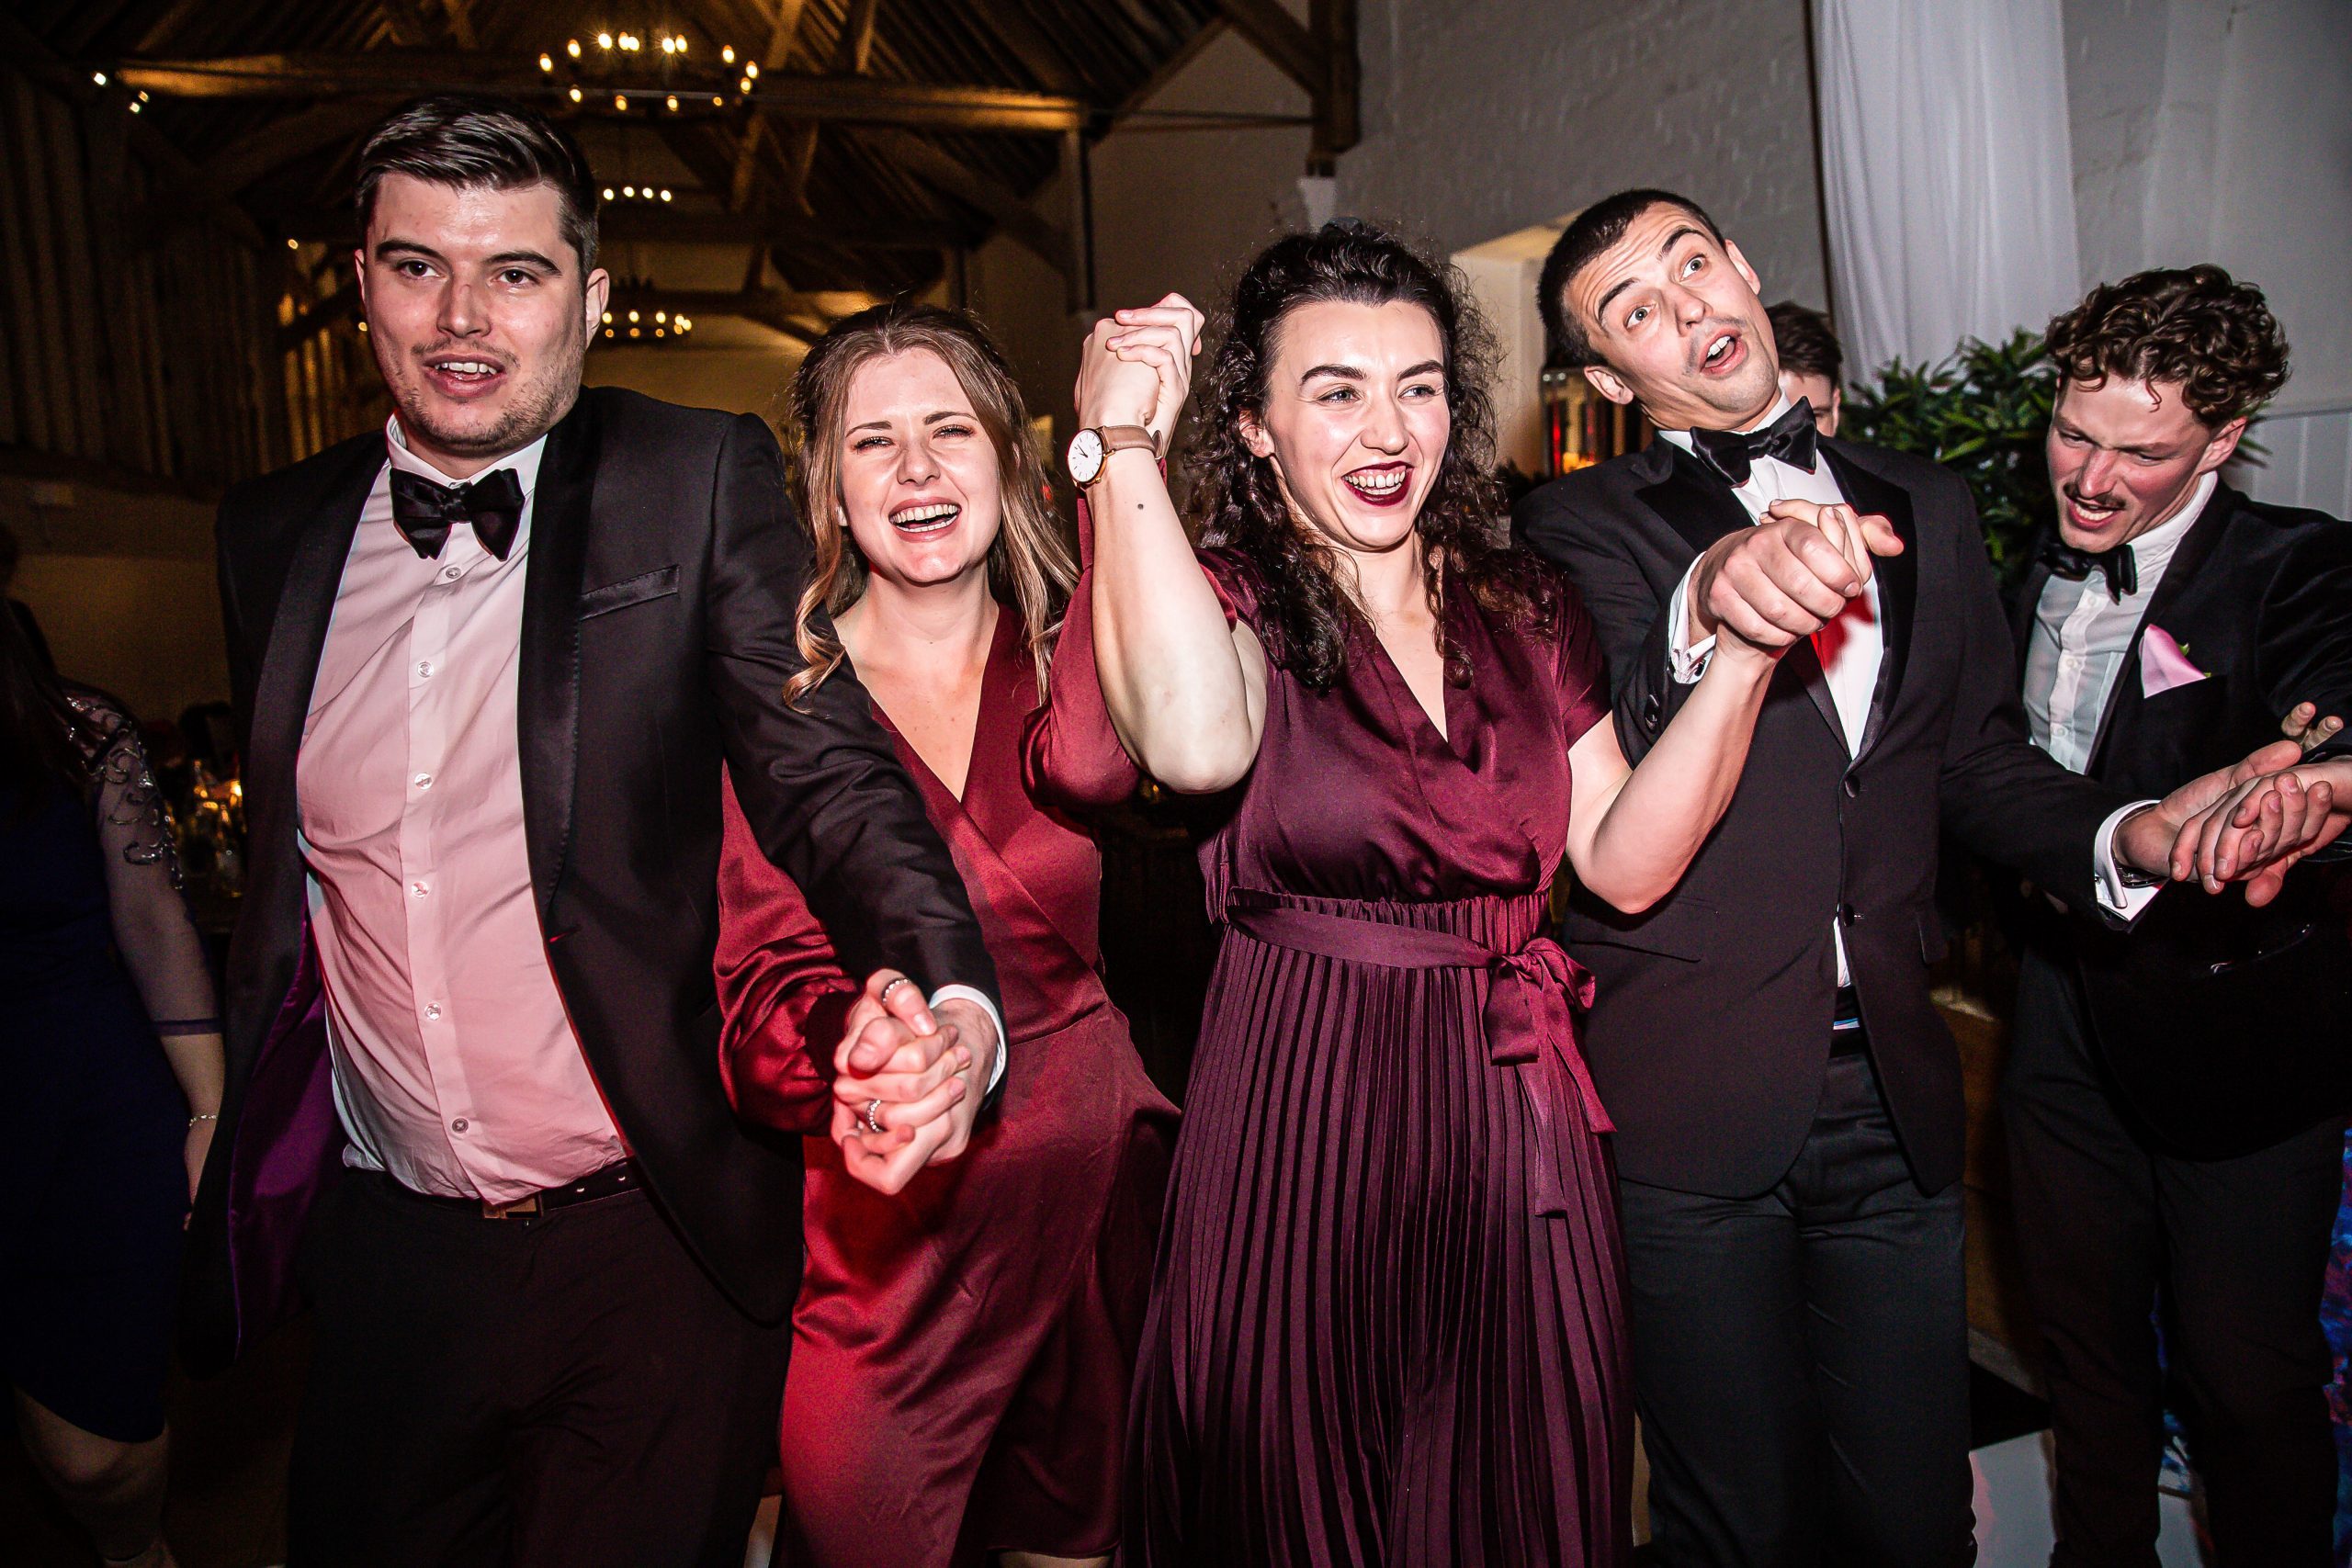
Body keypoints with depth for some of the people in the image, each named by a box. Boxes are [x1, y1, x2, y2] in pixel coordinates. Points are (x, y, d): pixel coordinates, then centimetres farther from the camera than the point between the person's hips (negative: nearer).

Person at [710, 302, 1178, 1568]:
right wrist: (856, 1050, -39)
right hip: (888, 1240, -2)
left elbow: (1092, 754, -25)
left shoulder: (1056, 663, 0)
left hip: (1096, 1193, 2)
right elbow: (768, 981, -15)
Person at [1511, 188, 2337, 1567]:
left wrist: (2131, 832, -7)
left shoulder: (1927, 509, 11)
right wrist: (1704, 607, -41)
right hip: (1689, 1095, -3)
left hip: (1896, 1092, 4)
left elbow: (1983, 763, 13)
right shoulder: (1582, 528, -3)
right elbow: (1594, 779, -22)